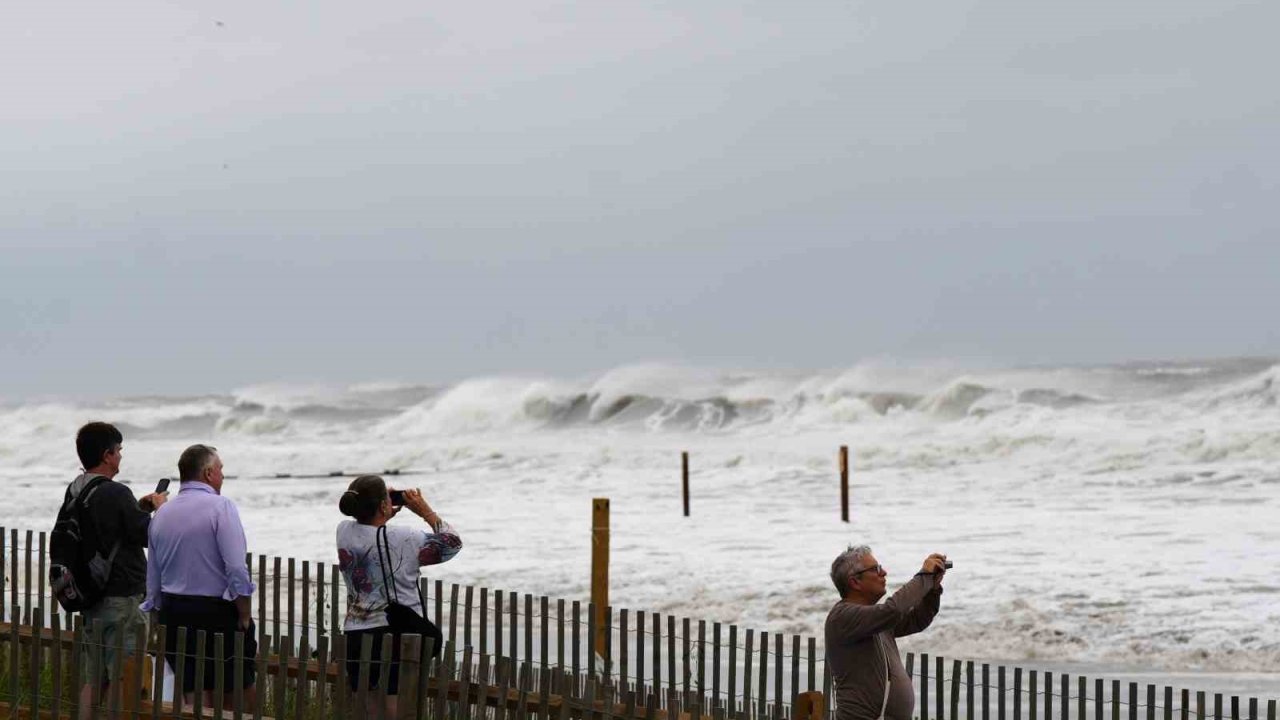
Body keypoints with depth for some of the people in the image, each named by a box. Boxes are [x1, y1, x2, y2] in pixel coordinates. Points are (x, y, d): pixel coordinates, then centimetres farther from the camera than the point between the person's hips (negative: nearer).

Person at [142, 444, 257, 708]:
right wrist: (245, 617, -10)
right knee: (244, 693, 4)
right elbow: (237, 570, -18)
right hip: (216, 610, -6)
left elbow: (153, 579, 13)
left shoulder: (161, 514, 10)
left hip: (172, 611, 6)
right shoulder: (221, 506, -10)